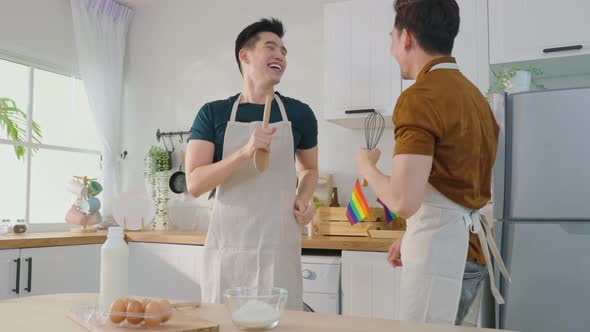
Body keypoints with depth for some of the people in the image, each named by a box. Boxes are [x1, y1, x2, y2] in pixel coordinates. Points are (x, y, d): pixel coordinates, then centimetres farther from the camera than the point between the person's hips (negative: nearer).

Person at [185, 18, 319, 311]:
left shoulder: (299, 113, 6)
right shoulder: (213, 113, 1)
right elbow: (194, 184, -8)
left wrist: (303, 199, 1)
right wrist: (244, 152, -21)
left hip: (279, 246, 1)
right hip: (227, 245, -1)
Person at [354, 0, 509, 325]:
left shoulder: (419, 96, -16)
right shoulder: (472, 93, 13)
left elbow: (404, 201, -24)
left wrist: (366, 165, -5)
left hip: (440, 249, -9)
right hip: (467, 241, 9)